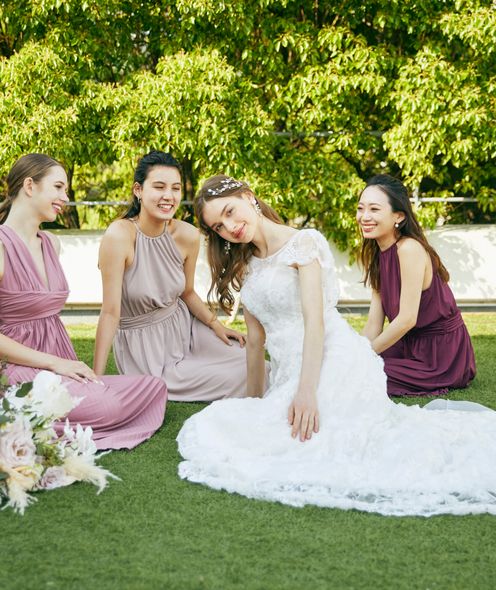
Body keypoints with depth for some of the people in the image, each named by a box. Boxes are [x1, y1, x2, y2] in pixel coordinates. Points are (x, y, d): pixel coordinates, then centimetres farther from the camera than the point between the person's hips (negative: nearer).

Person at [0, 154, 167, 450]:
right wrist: (53, 362, -14)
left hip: (61, 365, 9)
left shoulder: (51, 243, 15)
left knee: (155, 387, -10)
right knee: (105, 406, -32)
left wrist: (77, 367, 7)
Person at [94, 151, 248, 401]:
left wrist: (216, 324, -3)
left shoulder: (188, 236, -11)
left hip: (180, 324, 5)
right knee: (231, 379, -9)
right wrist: (96, 378, -23)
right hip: (141, 341, -5)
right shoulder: (120, 235, -26)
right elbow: (111, 312, -24)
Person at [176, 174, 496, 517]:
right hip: (290, 371, 9)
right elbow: (256, 338, 17)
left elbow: (314, 320, -14)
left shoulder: (303, 243, -4)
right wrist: (254, 402, 15)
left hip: (332, 360, -9)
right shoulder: (246, 265, 17)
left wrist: (307, 390, -23)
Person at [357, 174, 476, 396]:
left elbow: (407, 319, -24)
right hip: (412, 346, 8)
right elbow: (374, 323, 2)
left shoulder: (409, 249, -22)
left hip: (441, 353, -8)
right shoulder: (377, 255, 5)